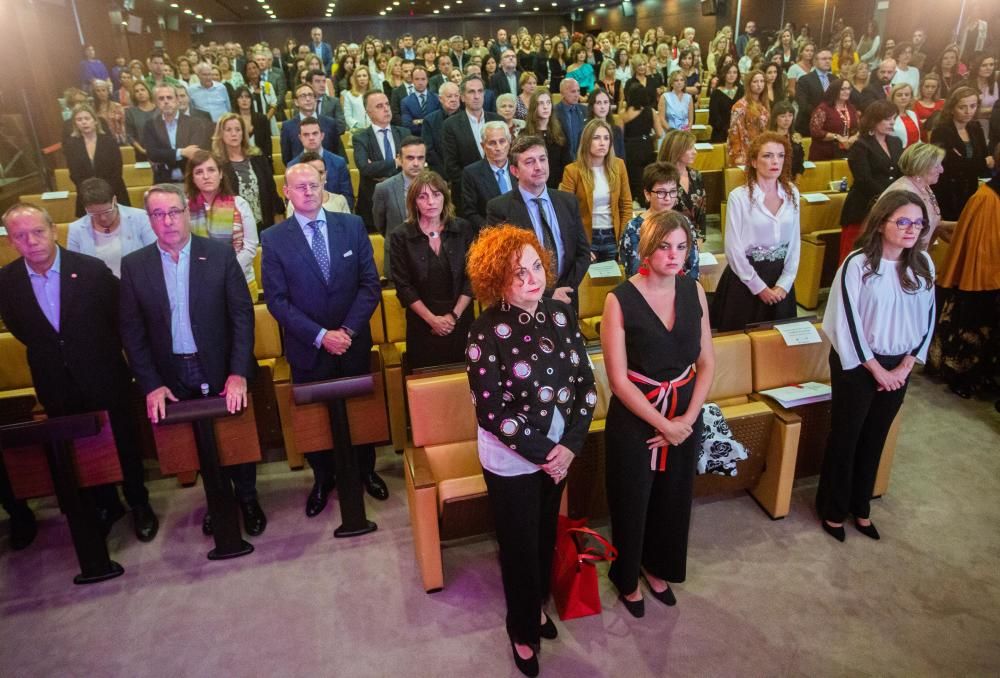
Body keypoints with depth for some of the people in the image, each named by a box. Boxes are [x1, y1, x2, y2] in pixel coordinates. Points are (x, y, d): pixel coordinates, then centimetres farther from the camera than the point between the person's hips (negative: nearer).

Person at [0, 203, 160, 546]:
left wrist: (103, 352, 5)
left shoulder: (92, 269, -16)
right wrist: (50, 354, 12)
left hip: (104, 378, -2)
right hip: (56, 386, 3)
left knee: (123, 443, 13)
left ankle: (139, 504, 33)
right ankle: (105, 505, 39)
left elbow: (122, 317, -3)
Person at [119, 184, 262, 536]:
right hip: (172, 377, 2)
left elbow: (242, 314, -9)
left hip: (222, 370, -1)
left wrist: (238, 373, -15)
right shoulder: (134, 265, -2)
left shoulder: (221, 253, -7)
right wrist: (151, 384, -7)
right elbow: (132, 330, 0)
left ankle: (248, 499, 34)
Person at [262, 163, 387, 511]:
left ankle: (366, 470, 38)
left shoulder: (352, 225, -2)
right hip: (308, 349, -1)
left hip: (353, 343, 1)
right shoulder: (274, 238, -6)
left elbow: (370, 283, -4)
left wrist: (348, 330, -14)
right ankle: (323, 478, 37)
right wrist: (320, 335, -16)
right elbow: (277, 300, -9)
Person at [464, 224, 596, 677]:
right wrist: (543, 453, -17)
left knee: (546, 536, 23)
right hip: (511, 460, -4)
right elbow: (491, 411, -21)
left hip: (560, 451, 5)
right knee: (520, 546, 14)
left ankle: (539, 605, 52)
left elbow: (585, 383, -3)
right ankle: (522, 629, 41)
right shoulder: (487, 332, -20)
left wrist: (570, 445, -13)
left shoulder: (562, 314, -6)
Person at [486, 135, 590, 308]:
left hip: (565, 301, 4)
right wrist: (547, 294, -17)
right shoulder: (499, 208, -11)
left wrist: (565, 289, -10)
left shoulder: (568, 202, 2)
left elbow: (583, 252, 5)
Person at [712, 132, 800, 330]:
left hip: (780, 279, 4)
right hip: (746, 280, -4)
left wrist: (784, 283, -4)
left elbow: (794, 242, 5)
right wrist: (759, 287, -10)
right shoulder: (739, 196, -12)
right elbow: (734, 249, -12)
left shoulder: (792, 193, 3)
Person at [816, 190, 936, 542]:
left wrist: (904, 367, -4)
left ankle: (861, 508, 33)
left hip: (898, 367, 5)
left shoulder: (923, 264, -1)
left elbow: (928, 319, 4)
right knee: (845, 438, 9)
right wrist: (875, 368, -12)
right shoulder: (857, 264, -16)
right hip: (857, 365, -5)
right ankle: (833, 510, 26)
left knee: (874, 439, 16)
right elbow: (847, 322, -16)